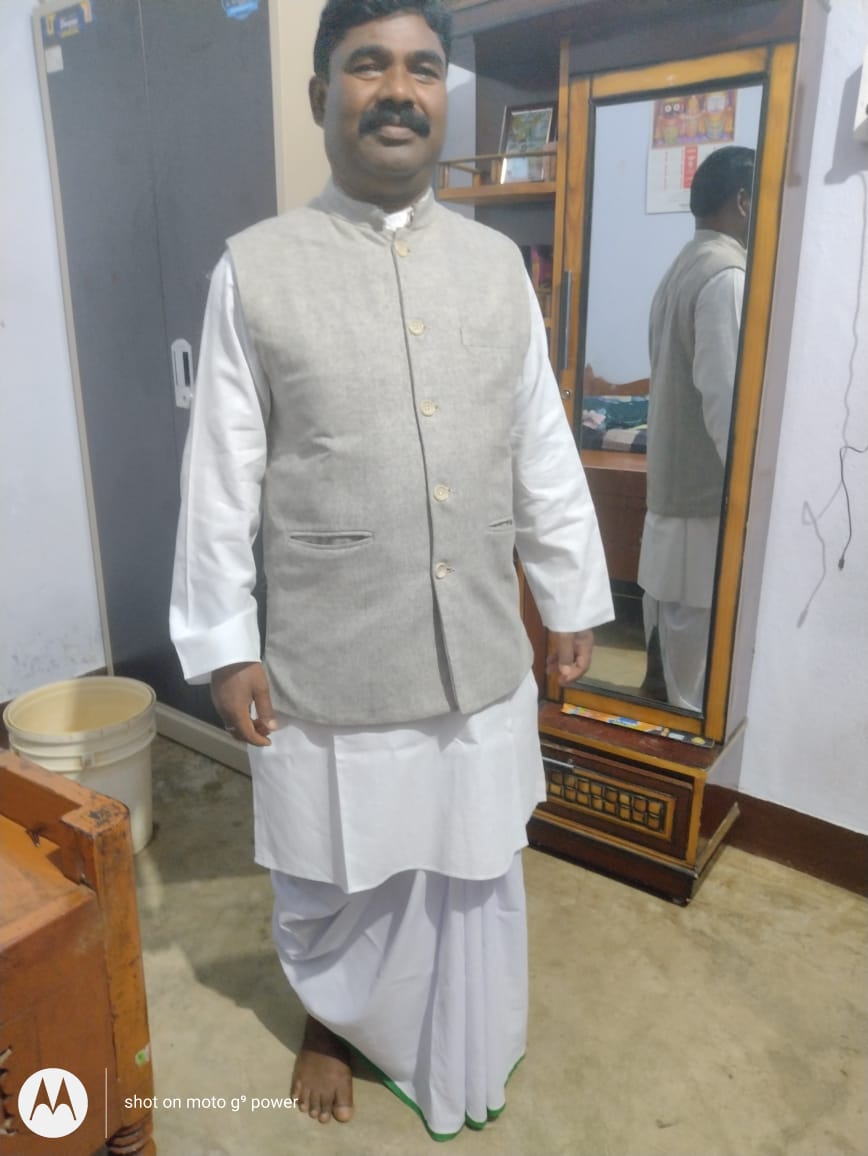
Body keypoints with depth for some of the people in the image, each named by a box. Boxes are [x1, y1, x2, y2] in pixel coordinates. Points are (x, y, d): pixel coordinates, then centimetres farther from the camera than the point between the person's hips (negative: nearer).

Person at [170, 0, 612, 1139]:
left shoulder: (498, 263, 4)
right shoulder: (255, 268, -6)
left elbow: (545, 455, 6)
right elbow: (220, 478, -5)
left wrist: (572, 602, 8)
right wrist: (224, 646, -5)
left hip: (481, 650, 4)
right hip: (330, 659, -3)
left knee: (474, 870, 21)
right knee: (331, 879, 19)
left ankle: (460, 1059, 52)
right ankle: (329, 1023, 53)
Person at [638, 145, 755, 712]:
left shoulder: (682, 270, 17)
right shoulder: (726, 276, -13)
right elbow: (728, 404, -23)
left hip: (672, 501, 10)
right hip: (709, 513, -10)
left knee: (669, 667, 18)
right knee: (698, 694, 0)